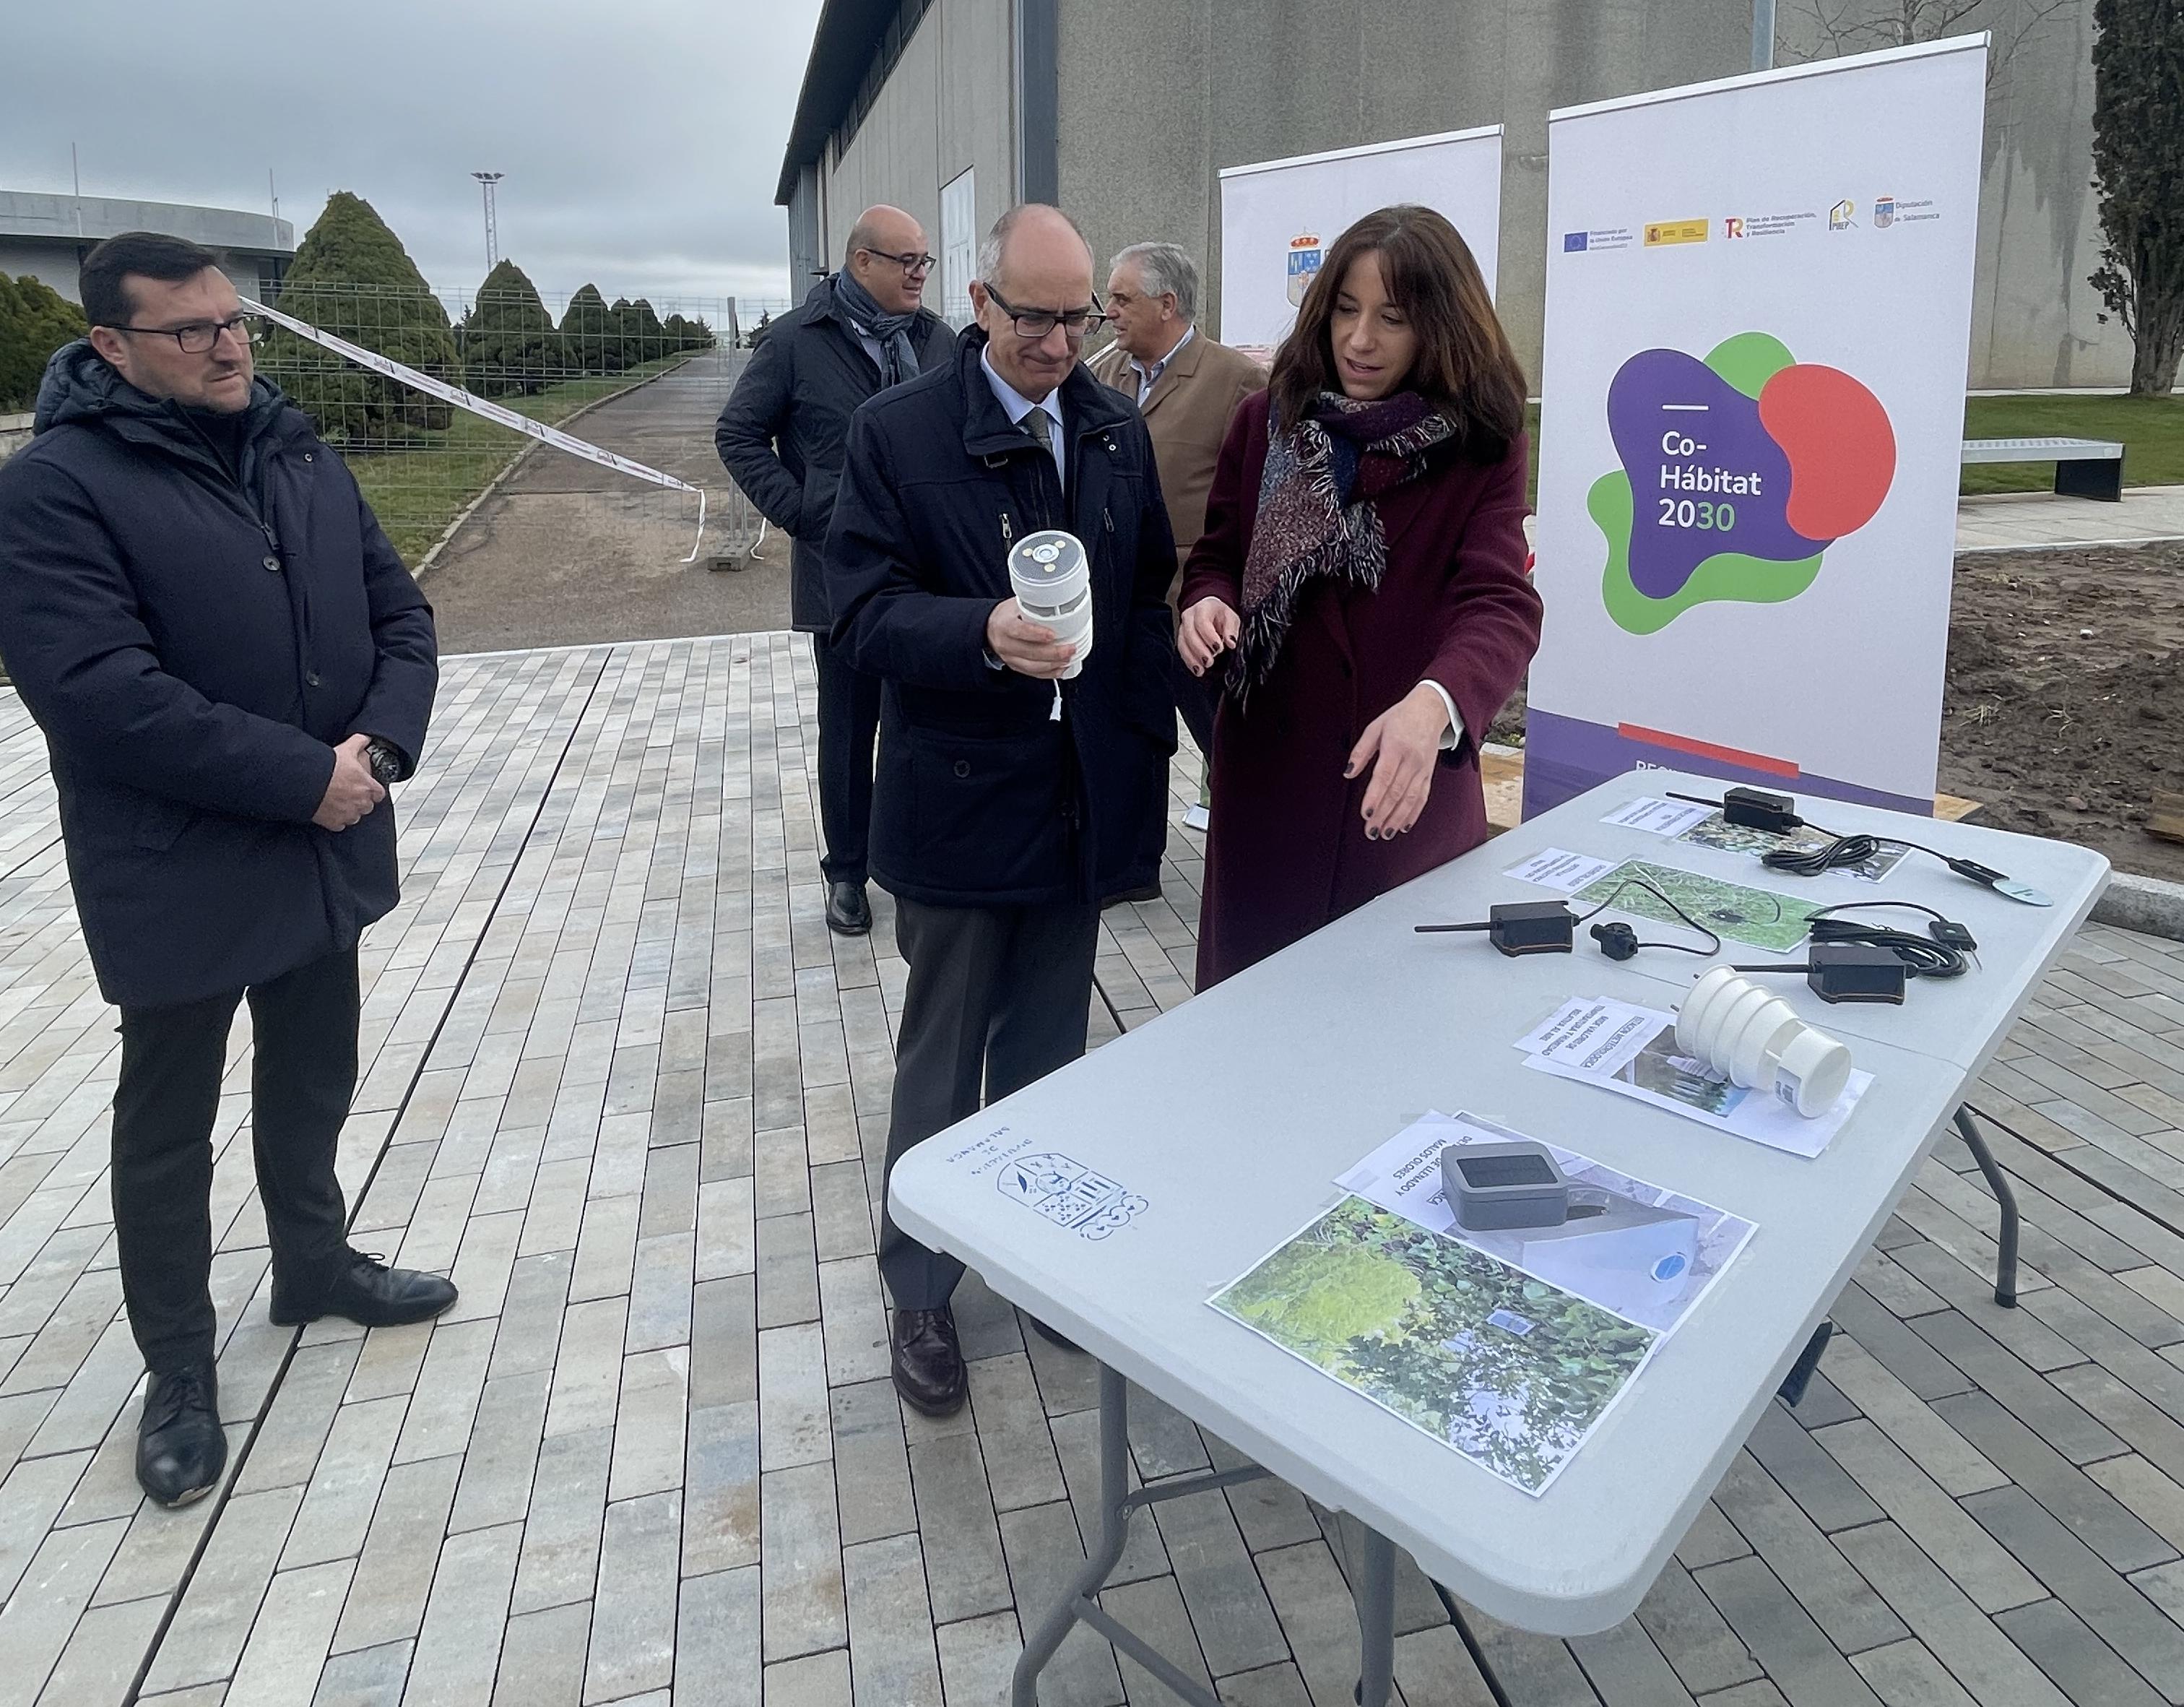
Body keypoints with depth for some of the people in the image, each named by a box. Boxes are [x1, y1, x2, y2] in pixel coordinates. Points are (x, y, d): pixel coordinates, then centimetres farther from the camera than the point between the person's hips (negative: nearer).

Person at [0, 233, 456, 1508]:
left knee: (314, 1084, 22)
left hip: (329, 853, 6)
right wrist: (305, 777, -22)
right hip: (179, 875, -5)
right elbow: (103, 695, -23)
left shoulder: (300, 454, 6)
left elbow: (400, 611, 5)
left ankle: (315, 1263, 45)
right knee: (171, 1129, 12)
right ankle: (181, 1370, 29)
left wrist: (380, 745, -13)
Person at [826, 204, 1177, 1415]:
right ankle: (921, 1290, 29)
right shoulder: (897, 433, -8)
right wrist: (983, 632, -34)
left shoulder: (1119, 431, 6)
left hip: (1085, 801, 4)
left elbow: (1151, 589, 10)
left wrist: (1146, 742, 3)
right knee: (943, 1062, 10)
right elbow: (863, 610, -15)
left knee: (1050, 1052, 18)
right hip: (961, 803, -4)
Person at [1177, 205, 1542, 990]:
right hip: (1268, 774, 2)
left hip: (1409, 788, -1)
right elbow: (1218, 556, 9)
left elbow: (1501, 605, -18)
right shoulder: (1268, 421, 3)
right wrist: (1208, 603, -17)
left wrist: (1431, 706, -40)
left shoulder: (1482, 449, -5)